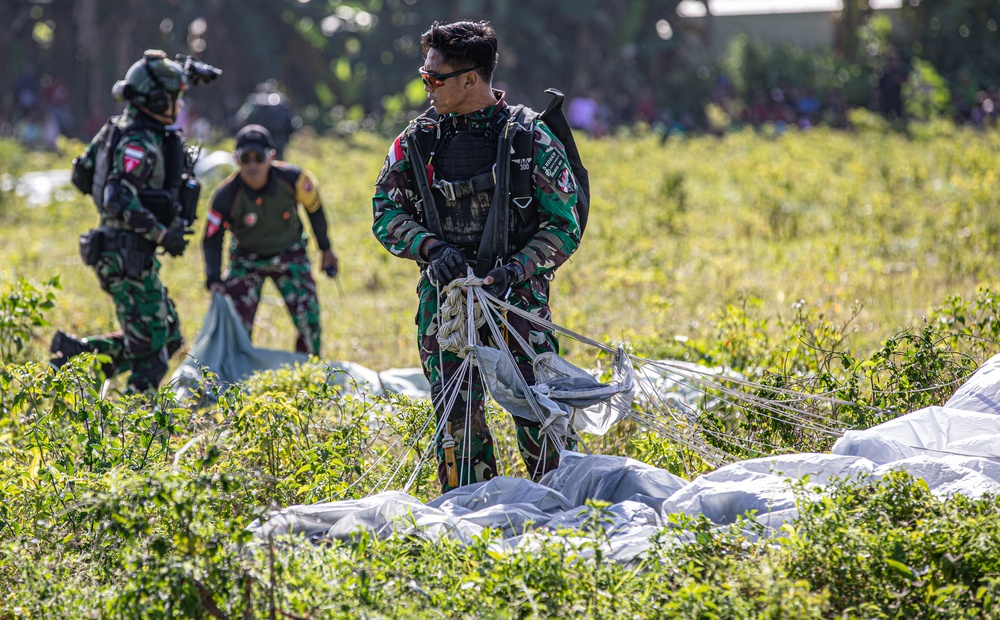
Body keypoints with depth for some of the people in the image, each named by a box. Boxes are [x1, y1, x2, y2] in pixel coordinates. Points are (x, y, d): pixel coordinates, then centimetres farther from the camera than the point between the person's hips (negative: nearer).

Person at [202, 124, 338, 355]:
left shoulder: (292, 178, -23)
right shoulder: (227, 195, -26)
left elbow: (314, 207, -3)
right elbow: (212, 240, -18)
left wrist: (325, 249, 6)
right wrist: (214, 279, -31)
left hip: (290, 255, 1)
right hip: (247, 261, -1)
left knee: (309, 320, -10)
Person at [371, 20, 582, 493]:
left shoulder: (531, 139, -5)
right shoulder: (420, 139, 6)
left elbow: (564, 226, -4)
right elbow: (386, 211, 7)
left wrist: (515, 269, -18)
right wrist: (432, 247, -11)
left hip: (516, 293, -3)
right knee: (456, 415, 0)